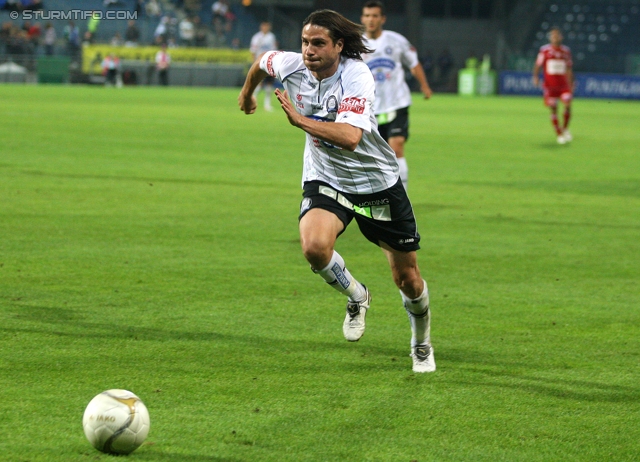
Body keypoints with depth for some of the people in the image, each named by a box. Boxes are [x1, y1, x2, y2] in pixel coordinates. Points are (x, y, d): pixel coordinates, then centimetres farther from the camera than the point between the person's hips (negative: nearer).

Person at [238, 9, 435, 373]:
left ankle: (422, 342, 38)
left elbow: (350, 137, -42)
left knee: (408, 279, 6)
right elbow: (263, 61, 14)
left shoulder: (357, 77, -27)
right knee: (314, 246, -29)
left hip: (377, 180, -3)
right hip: (325, 178, 3)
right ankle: (356, 297, 4)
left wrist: (300, 119, -43)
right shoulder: (291, 66, -12)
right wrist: (247, 93, 32)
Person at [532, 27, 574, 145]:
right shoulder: (544, 50, 1)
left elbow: (569, 69, 14)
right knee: (553, 109, -3)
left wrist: (571, 85, 12)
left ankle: (565, 129, 7)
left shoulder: (566, 51, 8)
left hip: (563, 85, 1)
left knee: (568, 105, -14)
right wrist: (536, 76, -16)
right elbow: (538, 65, 2)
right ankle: (559, 135, 8)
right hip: (550, 85, -1)